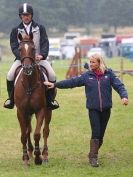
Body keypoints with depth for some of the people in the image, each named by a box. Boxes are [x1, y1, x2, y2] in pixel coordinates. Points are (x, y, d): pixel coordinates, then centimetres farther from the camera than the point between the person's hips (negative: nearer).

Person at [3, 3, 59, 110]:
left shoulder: (40, 28, 7)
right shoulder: (16, 31, 7)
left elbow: (45, 44, -3)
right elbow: (14, 47, -2)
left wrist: (42, 55, -23)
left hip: (39, 58, 0)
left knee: (52, 75, -22)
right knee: (10, 75, -24)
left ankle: (50, 99, -4)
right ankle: (11, 99, -3)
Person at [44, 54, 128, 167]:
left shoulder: (109, 74, 1)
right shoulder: (87, 76, 1)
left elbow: (119, 85, -6)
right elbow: (72, 82, -1)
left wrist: (124, 96, -24)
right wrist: (55, 85, -6)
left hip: (106, 109, 1)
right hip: (93, 109, -1)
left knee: (101, 134, 8)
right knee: (95, 133, -10)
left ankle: (94, 154, 23)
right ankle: (93, 158, -5)